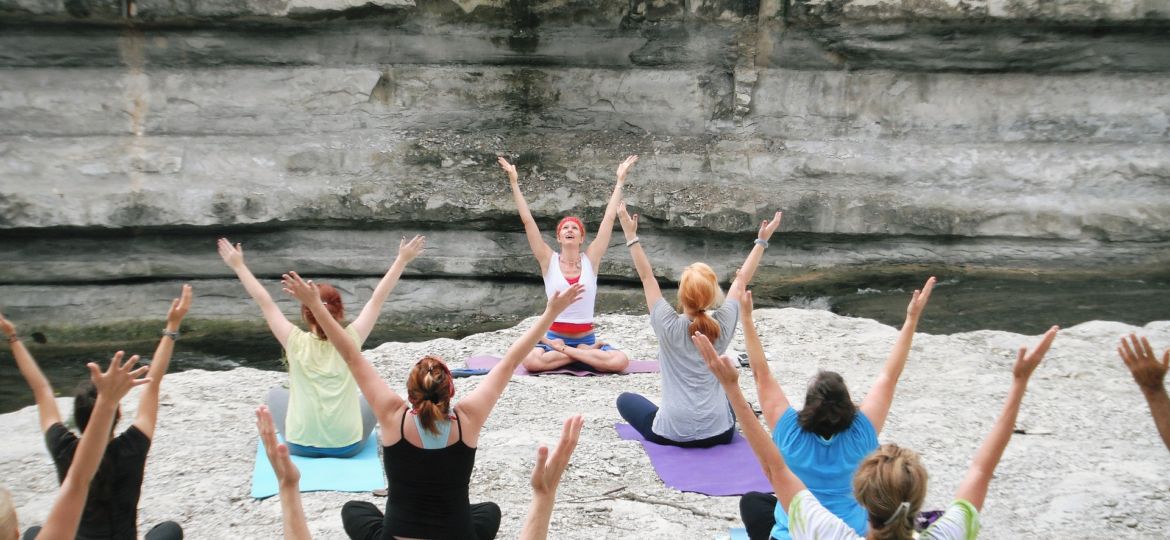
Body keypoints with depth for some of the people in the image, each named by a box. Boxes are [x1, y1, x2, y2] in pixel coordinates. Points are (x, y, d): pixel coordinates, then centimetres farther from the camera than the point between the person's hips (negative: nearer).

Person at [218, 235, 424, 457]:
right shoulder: (350, 340, -10)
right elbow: (378, 298, -4)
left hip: (301, 445, 0)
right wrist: (402, 260, 3)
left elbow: (264, 301, -4)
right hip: (348, 445, 0)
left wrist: (238, 266, 5)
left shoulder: (296, 343, -12)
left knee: (276, 394, 29)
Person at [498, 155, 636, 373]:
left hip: (586, 337, 1)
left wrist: (620, 181, 1)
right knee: (531, 361, -34)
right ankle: (586, 352, -13)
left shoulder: (590, 259, 2)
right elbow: (527, 221, -4)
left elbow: (609, 218, 1)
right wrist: (514, 183, -7)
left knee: (620, 361, -27)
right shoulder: (549, 261, 0)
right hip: (554, 337, -1)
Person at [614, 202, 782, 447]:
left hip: (672, 434, -3)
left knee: (625, 399, 23)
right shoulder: (722, 326, -7)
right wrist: (762, 241, 14)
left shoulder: (668, 326, -13)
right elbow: (741, 280, 6)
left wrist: (631, 236, 0)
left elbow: (647, 277, -4)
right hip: (719, 433, 4)